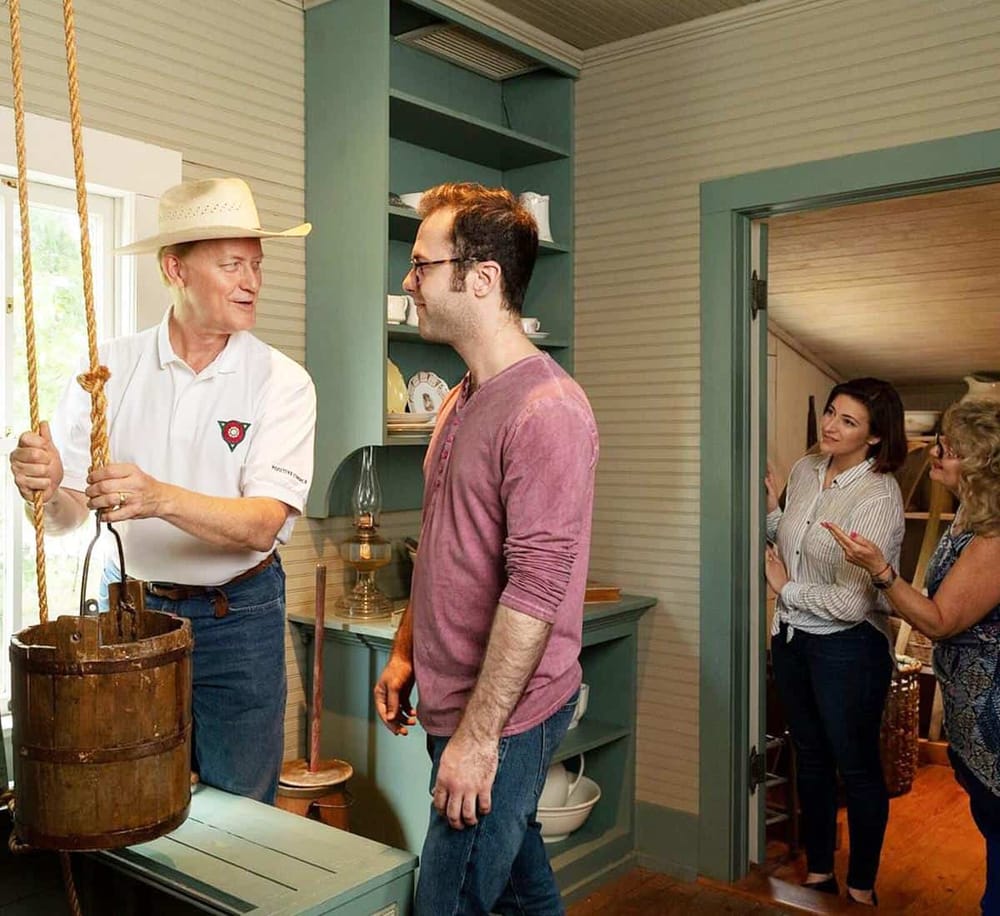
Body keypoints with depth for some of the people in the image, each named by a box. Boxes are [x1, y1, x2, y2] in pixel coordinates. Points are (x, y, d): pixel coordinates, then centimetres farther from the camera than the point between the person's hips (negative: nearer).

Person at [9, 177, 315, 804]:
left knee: (239, 808, 11)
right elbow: (66, 516, -4)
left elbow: (264, 524, -21)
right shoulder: (113, 366, -3)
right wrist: (47, 489, -26)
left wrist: (161, 499, -36)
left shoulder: (282, 382, -9)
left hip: (237, 617, -2)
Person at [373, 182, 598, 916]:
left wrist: (477, 735, -21)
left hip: (505, 717, -9)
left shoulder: (545, 410, -20)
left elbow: (535, 590, -24)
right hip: (462, 703, 9)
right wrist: (404, 653, 16)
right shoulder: (463, 400, 11)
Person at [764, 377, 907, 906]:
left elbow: (852, 603, -24)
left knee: (857, 768, 11)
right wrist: (771, 512, -2)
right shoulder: (805, 470, 1)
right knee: (811, 759, 20)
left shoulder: (879, 497, -21)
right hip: (792, 636, 7)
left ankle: (861, 888, 32)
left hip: (848, 648, -7)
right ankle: (818, 873, 38)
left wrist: (786, 588, -12)